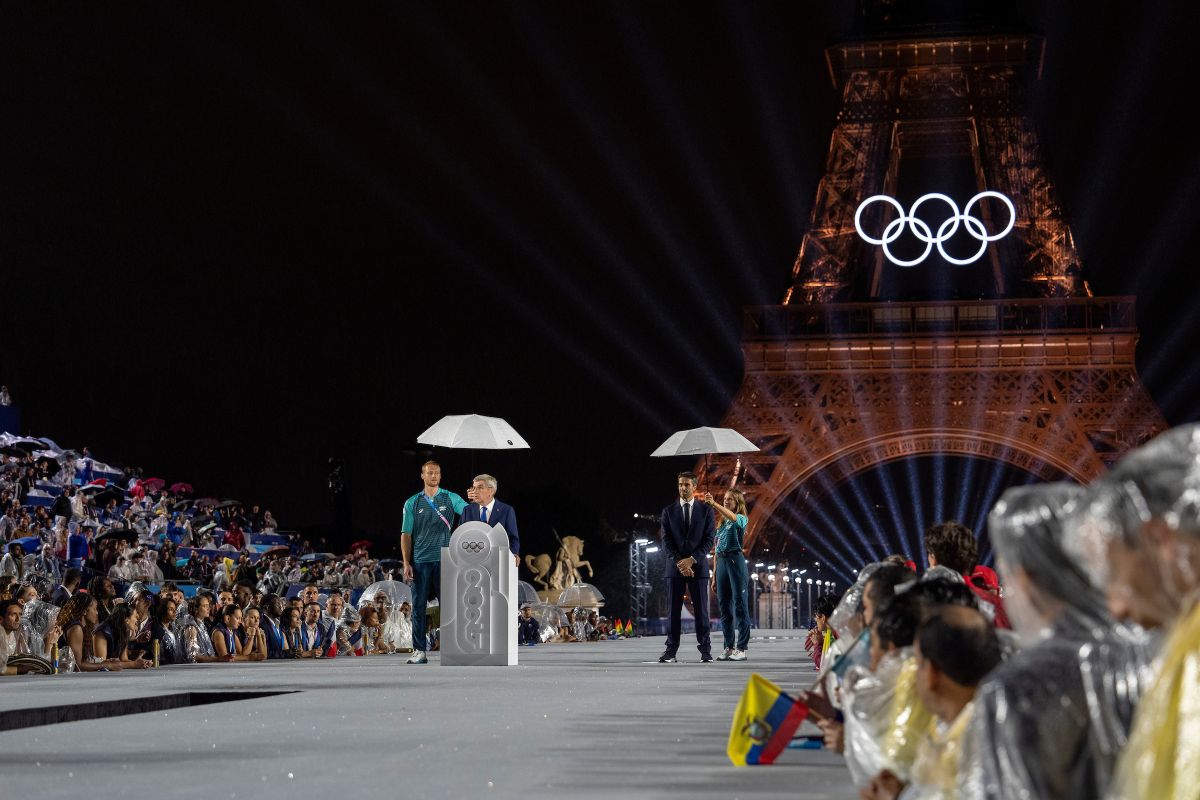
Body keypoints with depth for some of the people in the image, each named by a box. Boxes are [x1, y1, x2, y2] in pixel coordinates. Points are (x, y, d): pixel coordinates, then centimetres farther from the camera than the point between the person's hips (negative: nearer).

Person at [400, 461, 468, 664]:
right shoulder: (412, 503, 8)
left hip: (444, 559, -1)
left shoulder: (450, 498, 5)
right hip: (420, 561, 1)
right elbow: (406, 535, 7)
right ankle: (419, 650, 7)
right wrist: (406, 563, -1)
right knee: (418, 605, 2)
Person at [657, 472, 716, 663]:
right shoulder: (668, 511, 8)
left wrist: (692, 560, -11)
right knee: (674, 610, 0)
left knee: (701, 610, -1)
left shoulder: (706, 510, 6)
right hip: (674, 566, 1)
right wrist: (679, 562, -11)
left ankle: (705, 650, 3)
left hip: (698, 566, -1)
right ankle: (671, 651, 1)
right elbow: (666, 541, 2)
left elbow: (710, 539, 0)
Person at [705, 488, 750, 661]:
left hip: (735, 559, -6)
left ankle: (742, 648, -7)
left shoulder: (742, 519, 3)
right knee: (724, 607, 6)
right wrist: (714, 575, 13)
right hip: (721, 563, 7)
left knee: (740, 605, -6)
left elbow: (732, 517, -23)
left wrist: (714, 503, -34)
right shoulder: (721, 525, 19)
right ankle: (729, 647, 10)